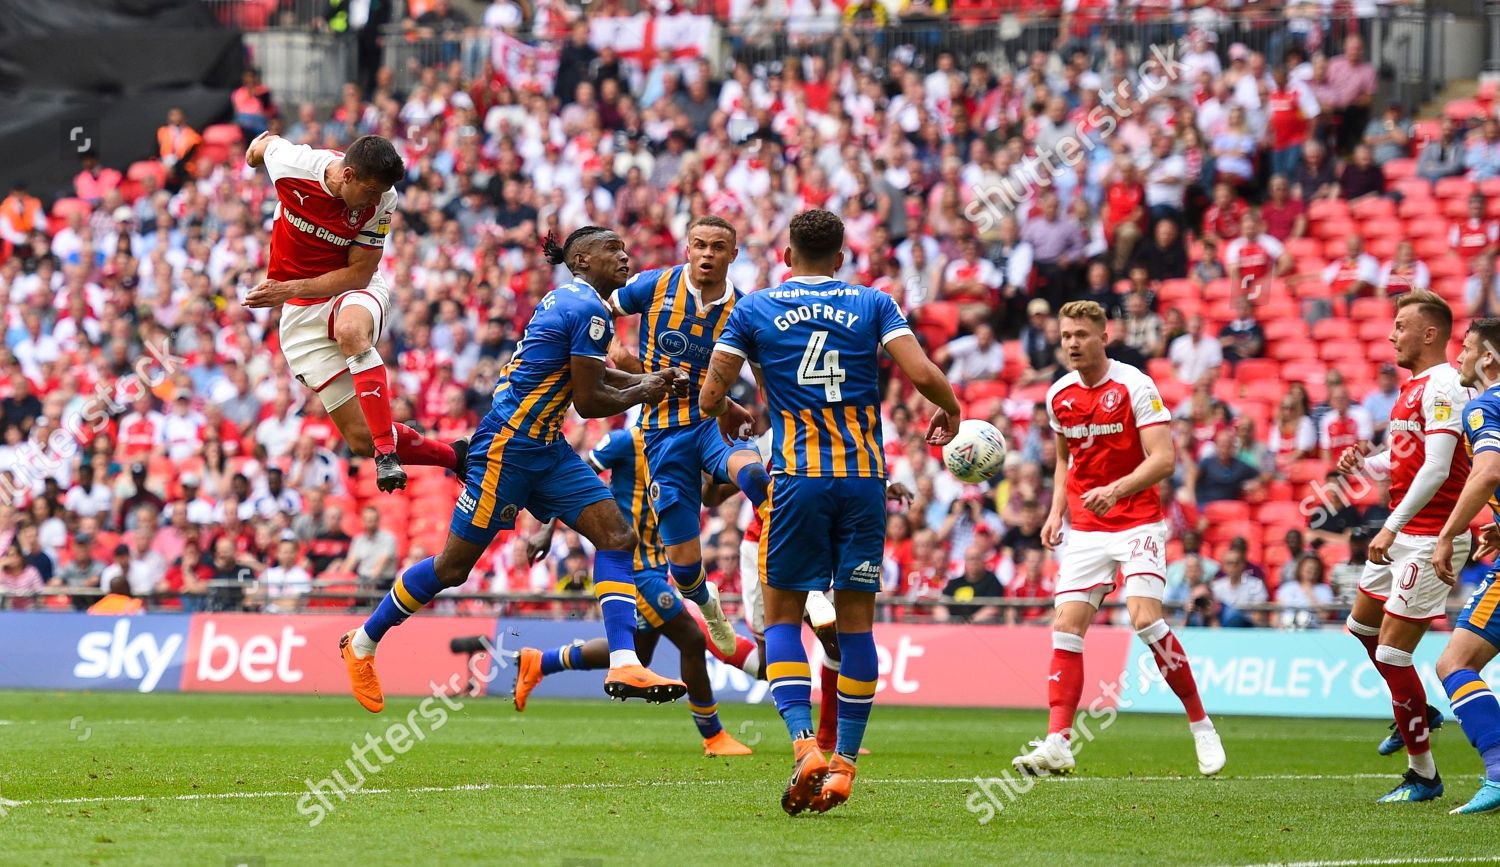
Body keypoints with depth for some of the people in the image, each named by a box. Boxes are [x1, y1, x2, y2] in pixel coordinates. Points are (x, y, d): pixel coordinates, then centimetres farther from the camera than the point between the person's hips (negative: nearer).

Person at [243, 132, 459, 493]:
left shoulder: (381, 200, -19)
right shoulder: (291, 165, -20)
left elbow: (360, 273, -15)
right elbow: (265, 143, 5)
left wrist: (290, 289, -26)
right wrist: (257, 148, 30)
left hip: (355, 290, -1)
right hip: (301, 314, 1)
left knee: (350, 331, -42)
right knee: (361, 438, -8)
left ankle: (387, 452, -43)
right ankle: (452, 457, 12)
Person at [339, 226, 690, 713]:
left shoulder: (568, 299, 12)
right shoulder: (587, 310, -17)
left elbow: (583, 374, 26)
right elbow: (588, 402, -17)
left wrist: (649, 379, 13)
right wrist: (643, 394, -1)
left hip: (547, 449, 10)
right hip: (508, 447, -10)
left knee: (617, 535, -6)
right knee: (454, 567, 1)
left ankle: (624, 665, -14)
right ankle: (362, 644, 19)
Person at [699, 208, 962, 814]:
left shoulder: (754, 311, 5)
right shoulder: (873, 304, 6)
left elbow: (710, 397, 3)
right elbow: (923, 376, -6)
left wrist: (729, 414, 26)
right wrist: (950, 410, 15)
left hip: (797, 480, -1)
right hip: (864, 478, 1)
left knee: (782, 618, 6)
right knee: (856, 622, 8)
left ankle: (804, 745, -14)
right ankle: (844, 762, 6)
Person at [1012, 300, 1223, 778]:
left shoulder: (1134, 386, -11)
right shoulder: (1059, 395, 7)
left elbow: (1163, 458, -17)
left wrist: (1117, 489, -31)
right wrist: (1057, 511, 8)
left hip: (1137, 521, -5)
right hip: (1084, 528, 5)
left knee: (1146, 618, -19)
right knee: (1066, 626, -7)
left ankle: (1201, 725, -3)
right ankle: (1057, 743, -10)